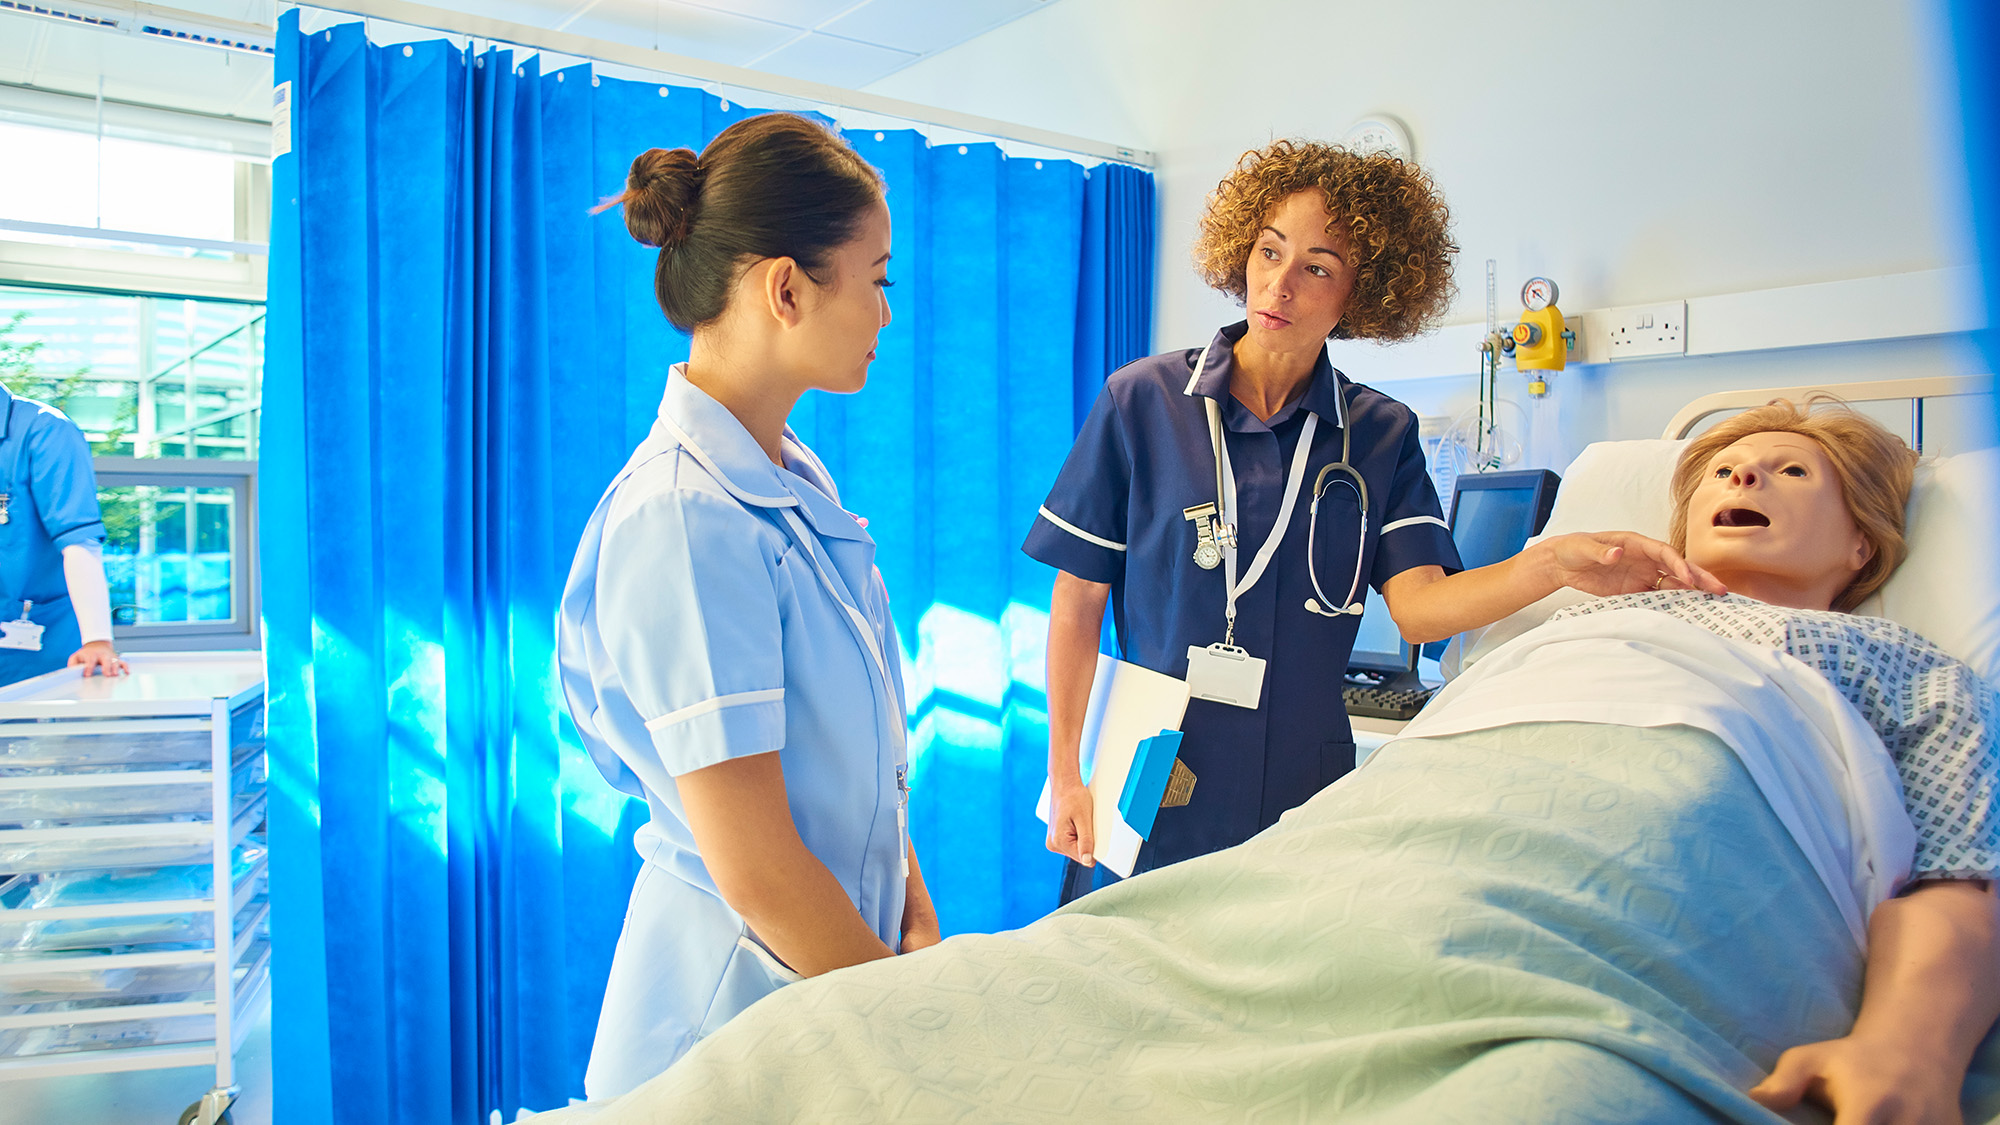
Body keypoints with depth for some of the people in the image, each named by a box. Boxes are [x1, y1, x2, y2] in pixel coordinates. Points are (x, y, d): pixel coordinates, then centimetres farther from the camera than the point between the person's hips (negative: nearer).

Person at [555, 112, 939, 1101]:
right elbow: (755, 867, -25)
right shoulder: (686, 521, -25)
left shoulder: (796, 478, 3)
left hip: (840, 953, 8)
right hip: (736, 986, -8)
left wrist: (914, 911, 3)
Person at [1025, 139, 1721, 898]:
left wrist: (1553, 564, -28)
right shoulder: (1142, 401, -4)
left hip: (1303, 801, 2)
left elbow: (1417, 604, -10)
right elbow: (1078, 601, -3)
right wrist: (1065, 777, -5)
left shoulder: (1382, 435, 4)